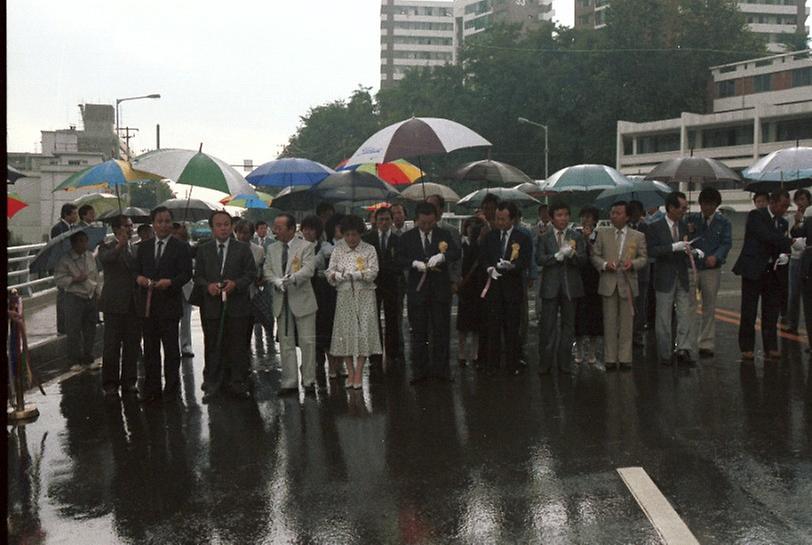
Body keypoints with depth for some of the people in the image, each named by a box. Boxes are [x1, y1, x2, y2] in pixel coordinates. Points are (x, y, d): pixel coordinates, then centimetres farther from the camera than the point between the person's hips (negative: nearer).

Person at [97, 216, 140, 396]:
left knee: (132, 345, 8)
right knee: (112, 346, 1)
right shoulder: (107, 248, -1)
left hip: (134, 304, 4)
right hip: (114, 303, -4)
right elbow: (104, 259, -25)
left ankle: (129, 381, 16)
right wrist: (119, 246, -40)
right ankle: (110, 384, 8)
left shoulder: (137, 249, 14)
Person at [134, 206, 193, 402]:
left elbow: (187, 273, -5)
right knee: (150, 349, 8)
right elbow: (137, 270, 15)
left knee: (171, 348, 0)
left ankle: (171, 389, 8)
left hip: (169, 304, -4)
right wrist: (139, 278, -8)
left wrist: (170, 282, -22)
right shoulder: (144, 247, 13)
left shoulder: (181, 247, 0)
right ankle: (151, 388, 14)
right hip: (147, 305, 4)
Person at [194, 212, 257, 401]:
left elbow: (251, 273, 2)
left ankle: (238, 382, 11)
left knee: (238, 345, 2)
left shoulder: (243, 248, 5)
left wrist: (236, 284, -14)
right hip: (212, 306, 1)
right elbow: (198, 276, 9)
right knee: (213, 346, 4)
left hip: (237, 305, -1)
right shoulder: (203, 249, 9)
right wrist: (208, 286, -11)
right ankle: (212, 384, 12)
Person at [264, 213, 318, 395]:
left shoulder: (306, 246, -4)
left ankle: (309, 381, 9)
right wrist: (277, 281, -13)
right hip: (281, 302, 5)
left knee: (307, 342, -1)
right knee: (286, 343, 7)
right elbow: (267, 270, 8)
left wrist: (292, 278, -31)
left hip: (302, 300, -4)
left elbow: (308, 269, -16)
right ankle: (289, 382, 14)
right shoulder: (272, 249, 12)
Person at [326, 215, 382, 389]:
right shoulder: (338, 250, 7)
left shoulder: (369, 249, 2)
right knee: (345, 332, 0)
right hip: (345, 296, 2)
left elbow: (373, 272, -8)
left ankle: (359, 373, 0)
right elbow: (330, 273, -2)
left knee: (363, 332, -5)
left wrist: (350, 274, -17)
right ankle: (350, 372, 10)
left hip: (365, 296, -1)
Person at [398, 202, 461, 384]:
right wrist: (415, 263, -20)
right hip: (417, 290, 0)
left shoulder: (444, 235, 5)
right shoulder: (407, 237, 5)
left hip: (440, 290, 0)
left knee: (441, 331, 4)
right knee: (419, 333, 5)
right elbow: (400, 259, -1)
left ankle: (441, 369, 12)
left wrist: (441, 256, -27)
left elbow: (456, 252, -8)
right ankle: (420, 370, 11)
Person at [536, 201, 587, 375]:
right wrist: (559, 255, -18)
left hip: (570, 286, 2)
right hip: (550, 286, -2)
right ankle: (545, 363, 7)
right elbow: (540, 259, -7)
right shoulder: (543, 237, 4)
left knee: (568, 325, 6)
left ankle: (564, 363, 15)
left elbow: (583, 260, -1)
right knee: (547, 325, 0)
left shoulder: (577, 236, 7)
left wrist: (572, 254, -20)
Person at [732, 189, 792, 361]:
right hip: (753, 270, -6)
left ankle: (771, 348, 12)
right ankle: (747, 349, 5)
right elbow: (766, 236, -20)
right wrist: (791, 243, -22)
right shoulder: (755, 215, -7)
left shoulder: (783, 223, 13)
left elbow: (780, 246, 15)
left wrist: (783, 256, -8)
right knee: (749, 312, -1)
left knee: (771, 312, 5)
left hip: (772, 271, 6)